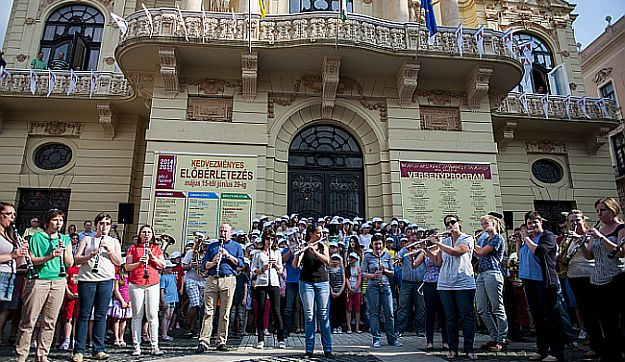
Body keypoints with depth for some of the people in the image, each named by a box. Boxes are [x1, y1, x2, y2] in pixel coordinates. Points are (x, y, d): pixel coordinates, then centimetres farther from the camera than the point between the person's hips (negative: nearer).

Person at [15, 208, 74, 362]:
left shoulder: (65, 239, 14)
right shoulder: (37, 237, 3)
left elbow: (70, 263, 10)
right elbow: (31, 260, -4)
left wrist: (65, 250, -8)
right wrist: (49, 257, -18)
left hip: (58, 282, 4)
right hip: (38, 281, -3)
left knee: (49, 322, 6)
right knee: (28, 321, -2)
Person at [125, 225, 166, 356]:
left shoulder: (156, 249, 15)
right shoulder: (133, 248, 11)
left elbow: (163, 265, 5)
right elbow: (127, 267, 3)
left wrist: (152, 256, -8)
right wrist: (139, 263, -15)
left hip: (153, 284, 1)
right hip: (136, 284, -1)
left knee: (153, 315, -3)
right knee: (137, 316, 2)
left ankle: (155, 346, 1)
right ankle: (136, 347, 9)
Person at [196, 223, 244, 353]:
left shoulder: (236, 246, 14)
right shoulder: (212, 246, 18)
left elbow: (241, 263, 1)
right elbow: (204, 264, 12)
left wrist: (228, 255, -9)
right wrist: (213, 262, -8)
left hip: (228, 280, -1)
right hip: (212, 279, 1)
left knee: (225, 313, 1)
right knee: (208, 312, -4)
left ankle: (222, 342, 8)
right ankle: (204, 342, -2)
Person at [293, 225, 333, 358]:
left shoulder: (323, 247, 9)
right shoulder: (303, 247, 1)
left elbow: (327, 261, -8)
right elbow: (295, 265, -8)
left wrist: (314, 251, -20)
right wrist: (299, 253, -27)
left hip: (322, 283, 2)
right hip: (306, 283, -2)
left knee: (324, 316, 0)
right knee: (309, 316, 0)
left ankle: (327, 349, 6)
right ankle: (309, 350, 7)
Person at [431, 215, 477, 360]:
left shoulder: (467, 239, 0)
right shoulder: (444, 241, 14)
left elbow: (454, 251, -17)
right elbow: (438, 262, 13)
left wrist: (437, 242, -10)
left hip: (464, 284, -4)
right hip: (445, 284, 4)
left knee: (467, 317, 0)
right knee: (450, 318, 7)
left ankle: (469, 349, 9)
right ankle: (453, 349, 14)